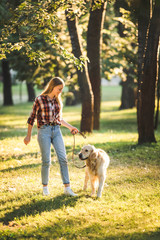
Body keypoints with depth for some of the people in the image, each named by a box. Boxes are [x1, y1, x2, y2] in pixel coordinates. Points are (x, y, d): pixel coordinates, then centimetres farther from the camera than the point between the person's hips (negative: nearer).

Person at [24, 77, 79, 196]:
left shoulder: (58, 100, 11)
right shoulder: (40, 99, -4)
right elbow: (32, 118, 2)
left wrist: (70, 127, 13)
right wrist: (29, 136, 3)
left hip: (56, 131, 5)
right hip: (44, 131, -4)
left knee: (63, 158, -5)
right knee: (46, 161, -3)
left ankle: (67, 188, -3)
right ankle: (45, 187, 15)